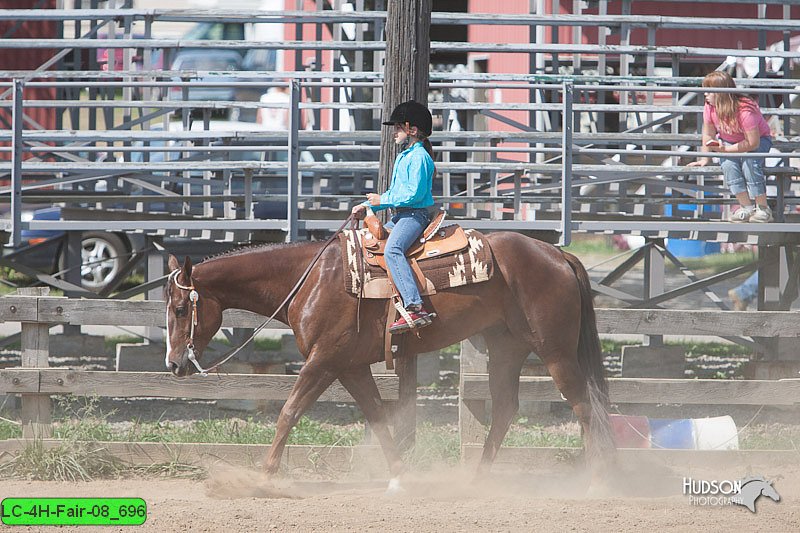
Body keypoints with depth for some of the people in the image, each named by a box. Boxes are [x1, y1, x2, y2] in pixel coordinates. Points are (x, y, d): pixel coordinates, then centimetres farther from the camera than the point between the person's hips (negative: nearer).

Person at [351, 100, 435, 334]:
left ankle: (416, 309, -47)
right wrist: (367, 205, 18)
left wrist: (383, 200, -14)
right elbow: (395, 192, 28)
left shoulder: (419, 157, -12)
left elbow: (414, 193, -20)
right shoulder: (404, 157, 21)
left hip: (414, 215, -12)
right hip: (399, 216, 12)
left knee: (392, 250, -34)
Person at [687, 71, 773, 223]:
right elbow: (708, 134, -2)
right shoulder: (710, 107, -16)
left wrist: (724, 149, -30)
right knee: (728, 163, -27)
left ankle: (763, 209, -22)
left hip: (759, 140, -5)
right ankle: (746, 208, -21)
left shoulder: (745, 111, -34)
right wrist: (705, 159, -8)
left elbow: (753, 143, -31)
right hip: (728, 141, 5)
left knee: (749, 163, -34)